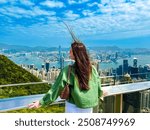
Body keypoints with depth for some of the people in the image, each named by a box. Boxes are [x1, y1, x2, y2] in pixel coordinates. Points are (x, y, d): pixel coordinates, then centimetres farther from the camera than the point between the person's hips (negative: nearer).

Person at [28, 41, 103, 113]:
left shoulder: (68, 70, -18)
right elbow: (98, 86, 4)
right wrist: (99, 95, 27)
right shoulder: (92, 69, -7)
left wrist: (41, 102, -8)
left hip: (74, 107, -3)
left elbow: (57, 87, -16)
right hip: (88, 106, 4)